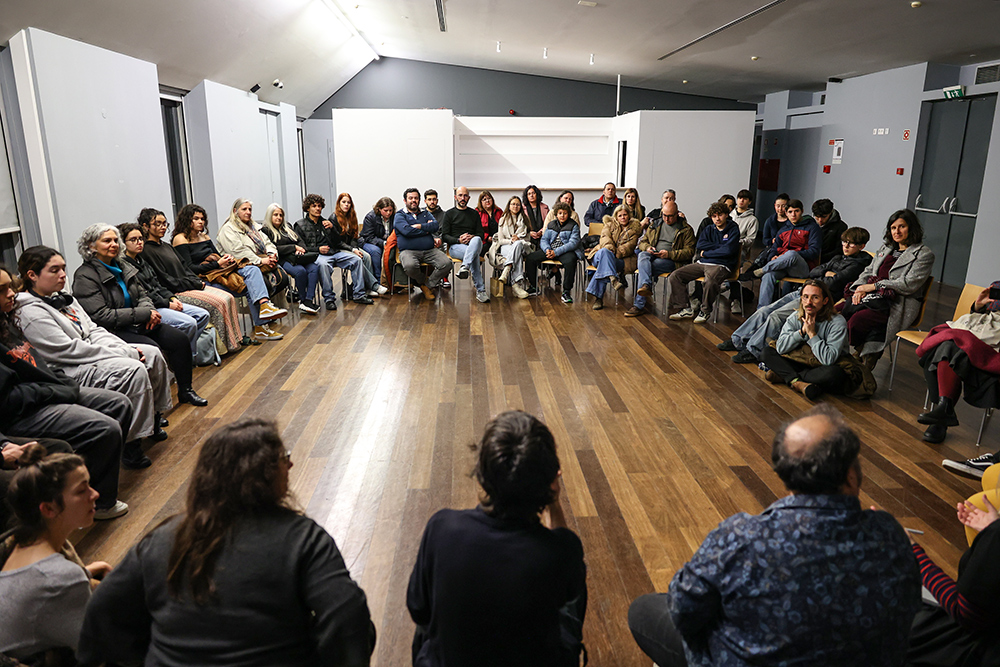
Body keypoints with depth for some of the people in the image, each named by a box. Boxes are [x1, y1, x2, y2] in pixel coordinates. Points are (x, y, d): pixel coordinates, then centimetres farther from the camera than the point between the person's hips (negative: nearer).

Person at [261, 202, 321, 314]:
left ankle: (308, 300, -35)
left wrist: (300, 249, -2)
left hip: (297, 258, 6)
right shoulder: (266, 230, 6)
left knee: (314, 267, -26)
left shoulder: (287, 227, 26)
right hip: (282, 261, -6)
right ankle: (302, 300, -19)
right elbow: (274, 249, -6)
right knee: (300, 271, -35)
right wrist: (294, 247, -7)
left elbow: (300, 241, 22)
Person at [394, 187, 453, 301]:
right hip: (409, 251, -3)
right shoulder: (400, 215, 10)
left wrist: (418, 226, -6)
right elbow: (407, 231, -10)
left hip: (430, 250, 4)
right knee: (410, 265, -38)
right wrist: (427, 230, 0)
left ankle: (427, 285, -4)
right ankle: (422, 281, -3)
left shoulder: (426, 214, 24)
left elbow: (435, 225, 3)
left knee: (446, 263, -24)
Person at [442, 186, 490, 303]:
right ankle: (480, 290, -46)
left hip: (474, 244, 2)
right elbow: (444, 236, 5)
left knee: (477, 240, -39)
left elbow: (481, 233, 15)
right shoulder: (449, 214, 13)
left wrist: (473, 237, -10)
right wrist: (458, 240, -14)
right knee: (474, 254, -39)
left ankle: (464, 267, -58)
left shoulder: (475, 214, 23)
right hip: (455, 247, -2)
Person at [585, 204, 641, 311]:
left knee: (603, 263, -35)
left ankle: (598, 297, -43)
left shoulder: (634, 228, 15)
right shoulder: (610, 225, 20)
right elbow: (605, 237, -2)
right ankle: (613, 278, -58)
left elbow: (629, 246, -1)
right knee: (604, 251, -38)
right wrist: (609, 249, -26)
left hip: (622, 259, -1)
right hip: (601, 254, 1)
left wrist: (615, 253, -18)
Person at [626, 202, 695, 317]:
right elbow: (642, 241, 23)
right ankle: (646, 286, -54)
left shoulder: (686, 229, 6)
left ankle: (639, 305, -30)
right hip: (652, 255, 4)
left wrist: (669, 254, -15)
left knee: (649, 267, -31)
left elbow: (689, 251, -1)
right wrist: (647, 247, -3)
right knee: (642, 255, -33)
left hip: (672, 260, -3)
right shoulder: (655, 224, 19)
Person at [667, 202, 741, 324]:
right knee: (674, 276, -12)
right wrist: (719, 246, -7)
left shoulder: (733, 229, 4)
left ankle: (705, 311, -18)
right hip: (701, 263, 6)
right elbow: (699, 245, 2)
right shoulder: (708, 229, 20)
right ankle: (685, 309, -7)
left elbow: (728, 250, -11)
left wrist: (706, 253, -3)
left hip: (721, 265, -6)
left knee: (711, 280, -41)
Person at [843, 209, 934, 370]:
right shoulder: (886, 249, 24)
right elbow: (868, 271, 20)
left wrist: (874, 286, -12)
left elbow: (909, 285, -10)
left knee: (858, 319, -33)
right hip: (872, 296, 6)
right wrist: (860, 287, -3)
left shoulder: (924, 254, 2)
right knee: (843, 312, -27)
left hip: (898, 304, -6)